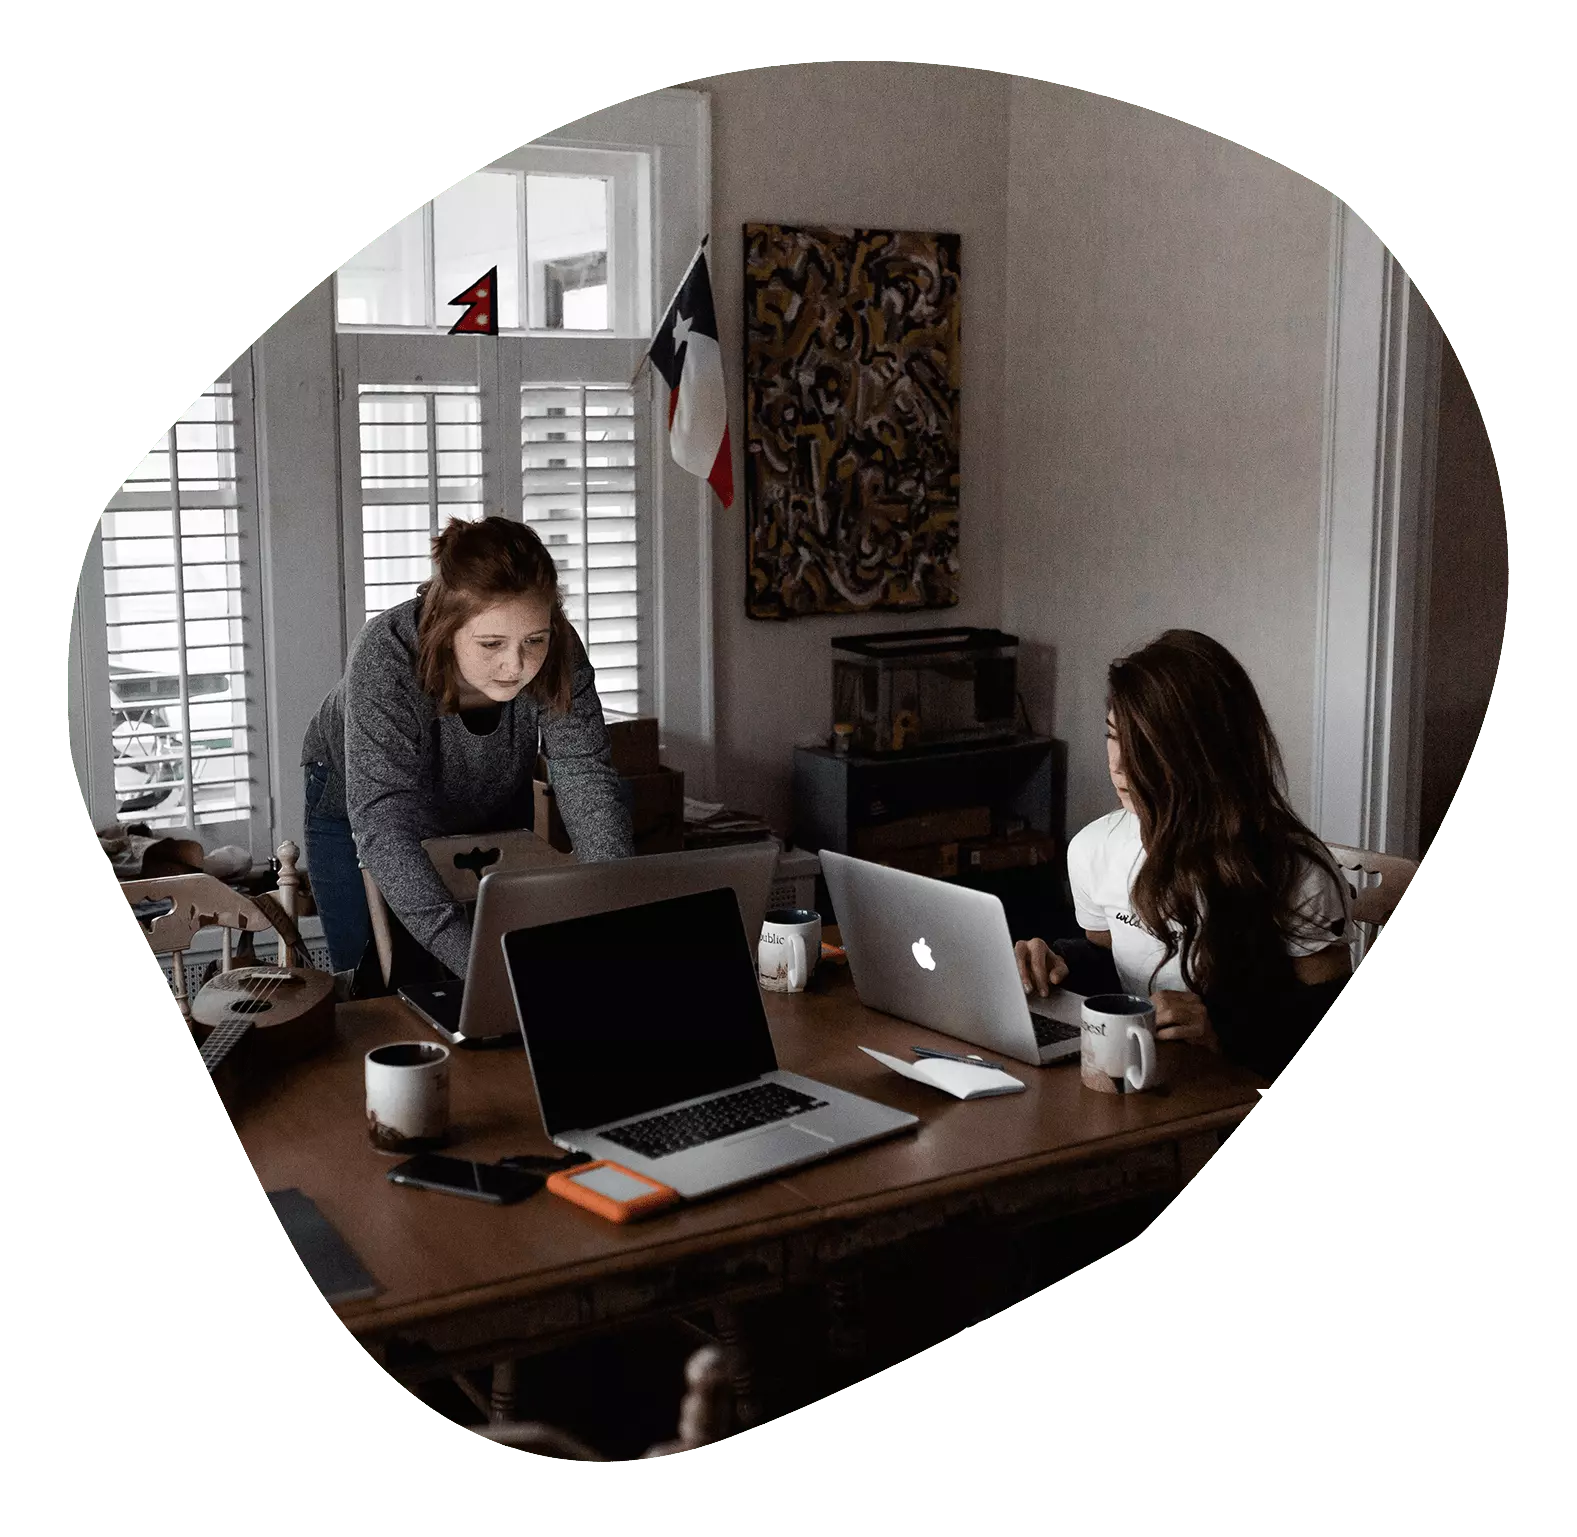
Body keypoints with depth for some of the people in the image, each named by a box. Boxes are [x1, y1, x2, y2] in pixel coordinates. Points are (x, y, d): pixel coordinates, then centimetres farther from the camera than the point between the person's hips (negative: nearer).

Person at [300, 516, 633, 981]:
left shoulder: (560, 654, -29)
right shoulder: (386, 658, -39)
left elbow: (588, 784, -31)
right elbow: (383, 828, -45)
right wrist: (475, 961, -56)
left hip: (492, 812, 3)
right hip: (356, 814, -3)